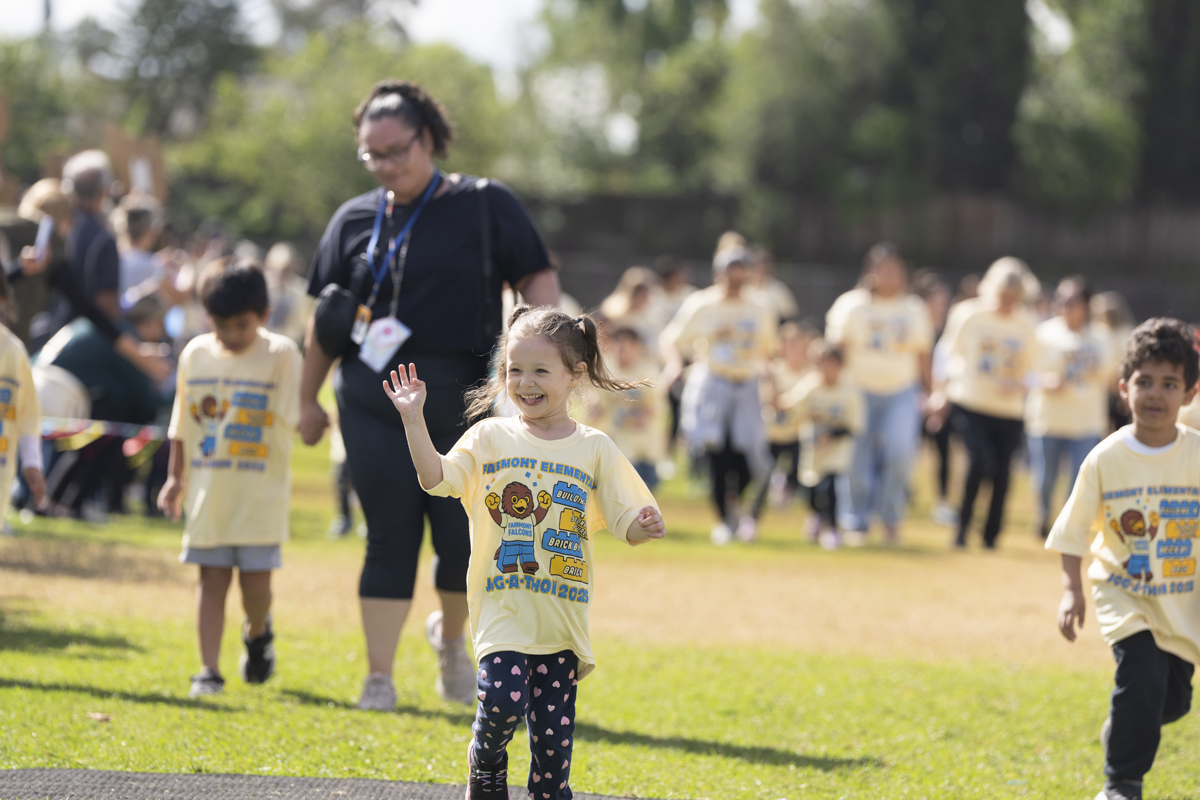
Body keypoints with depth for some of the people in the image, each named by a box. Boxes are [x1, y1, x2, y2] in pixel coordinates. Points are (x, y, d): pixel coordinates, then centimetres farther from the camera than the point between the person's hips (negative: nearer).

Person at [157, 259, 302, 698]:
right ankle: (209, 670, 4)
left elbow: (287, 418, -3)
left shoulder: (281, 354, -5)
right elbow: (182, 423, 12)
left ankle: (257, 633, 30)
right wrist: (175, 477, 12)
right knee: (212, 577, 1)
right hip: (208, 488, 2)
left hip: (261, 492, -2)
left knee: (255, 580, -2)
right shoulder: (195, 354, 5)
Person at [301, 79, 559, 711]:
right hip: (374, 403, 2)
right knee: (390, 539, -3)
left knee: (464, 540, 0)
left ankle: (450, 636, 31)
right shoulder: (355, 219, 11)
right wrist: (308, 399, 16)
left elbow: (539, 281, -1)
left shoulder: (485, 206, 1)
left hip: (463, 398, -2)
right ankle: (379, 678, 1)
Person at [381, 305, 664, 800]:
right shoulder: (491, 438, 6)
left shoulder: (594, 449, 7)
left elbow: (624, 520, 7)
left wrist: (643, 526, -16)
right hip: (504, 608, -1)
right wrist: (413, 420, -14)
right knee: (502, 699, -19)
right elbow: (437, 479, -5)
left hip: (563, 615, 1)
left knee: (554, 723, 0)